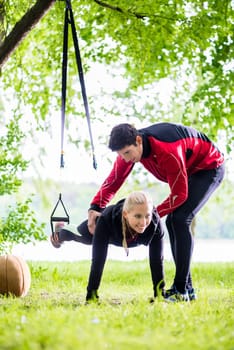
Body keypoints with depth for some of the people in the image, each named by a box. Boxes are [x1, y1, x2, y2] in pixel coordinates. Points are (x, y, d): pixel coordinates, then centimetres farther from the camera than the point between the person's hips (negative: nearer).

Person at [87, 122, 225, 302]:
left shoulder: (168, 151, -39)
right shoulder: (129, 146, -15)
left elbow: (179, 195, -30)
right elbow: (113, 180, -7)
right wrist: (95, 207, -19)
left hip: (210, 167, -9)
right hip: (187, 171, 9)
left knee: (180, 220, -22)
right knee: (172, 221, 1)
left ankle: (181, 290, -20)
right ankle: (187, 289, 9)